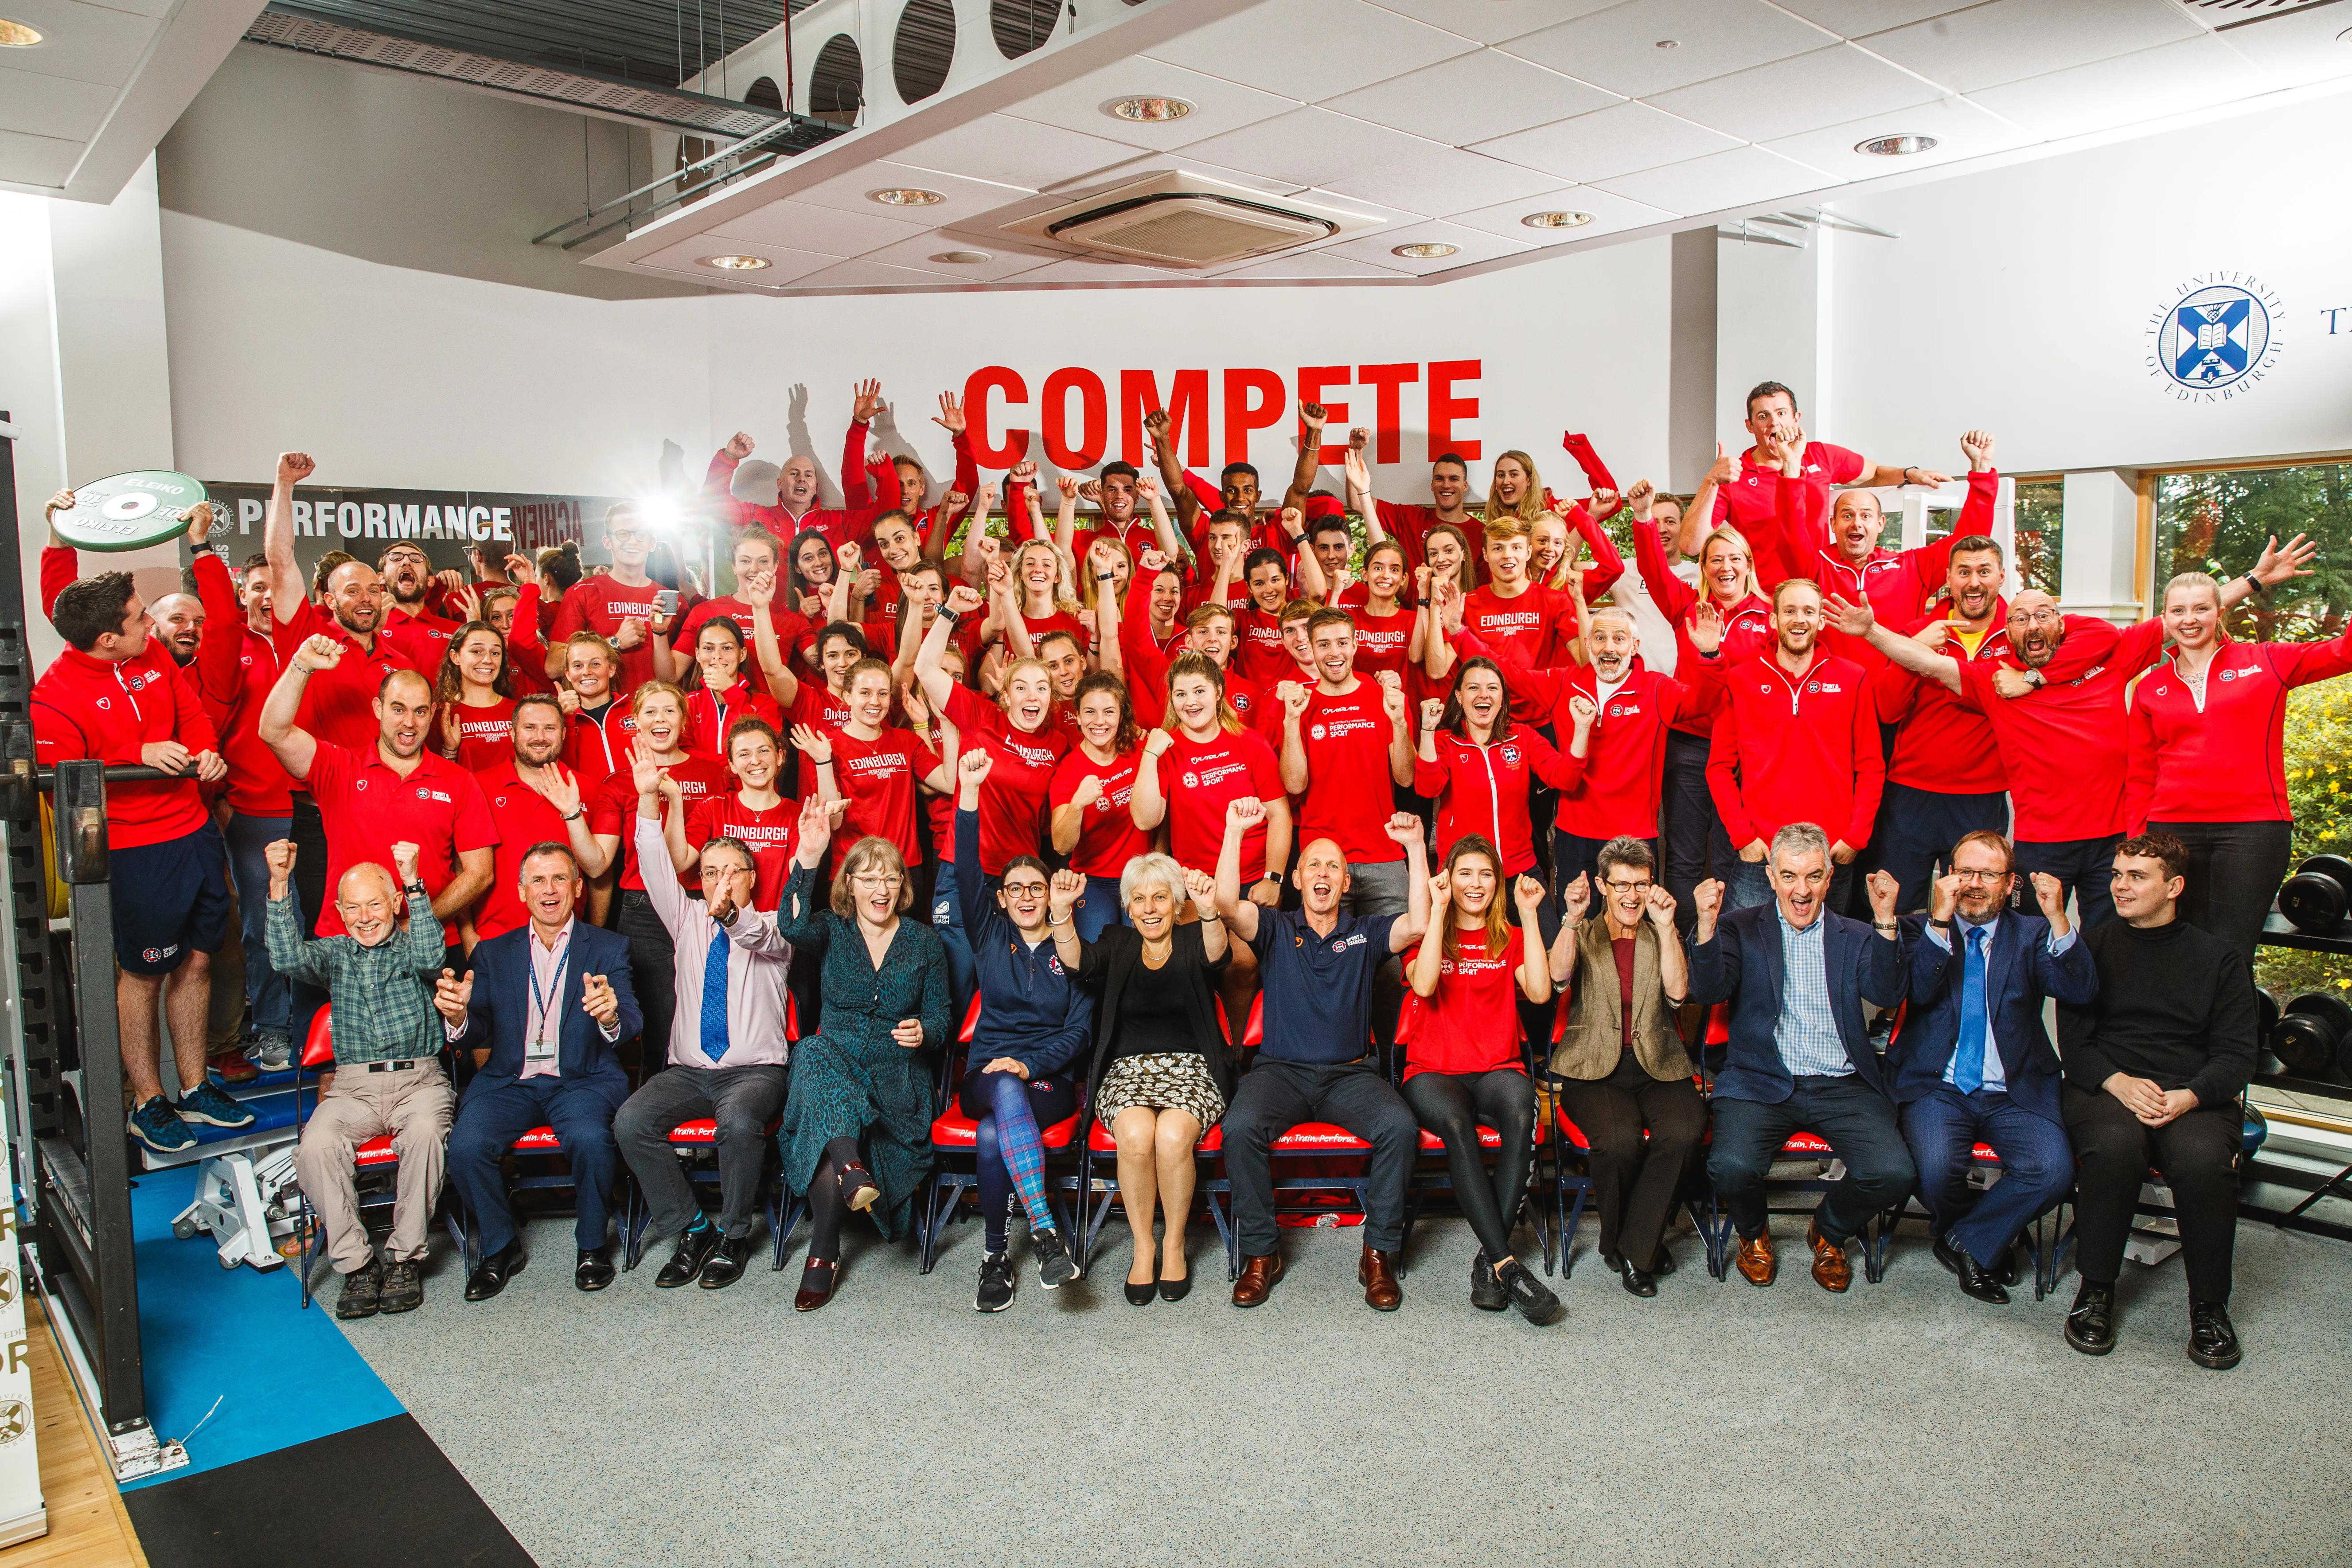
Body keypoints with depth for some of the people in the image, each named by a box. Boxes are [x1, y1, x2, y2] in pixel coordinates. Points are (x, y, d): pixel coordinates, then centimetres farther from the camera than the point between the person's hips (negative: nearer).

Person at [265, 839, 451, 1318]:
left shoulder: (411, 948, 12)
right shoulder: (334, 954, 18)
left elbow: (431, 958, -13)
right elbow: (288, 958, -3)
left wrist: (414, 882, -21)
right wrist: (280, 885, -13)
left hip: (418, 1079, -2)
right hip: (352, 1086, 2)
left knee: (425, 1133, -34)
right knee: (316, 1145, -29)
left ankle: (404, 1259, -17)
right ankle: (356, 1264, -16)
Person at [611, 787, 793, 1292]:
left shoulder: (771, 927, 5)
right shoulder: (688, 920, 15)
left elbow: (762, 938, -21)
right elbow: (656, 870, 0)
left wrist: (730, 914, -45)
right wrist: (649, 800, -14)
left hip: (755, 1070, -4)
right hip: (688, 1071, 4)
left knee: (738, 1120, -35)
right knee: (631, 1122, -24)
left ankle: (734, 1236, -12)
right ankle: (692, 1231, -7)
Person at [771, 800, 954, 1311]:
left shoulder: (924, 942, 11)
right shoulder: (833, 931, 8)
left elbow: (941, 1016, 12)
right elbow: (792, 926, -17)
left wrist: (924, 1033, -13)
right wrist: (808, 859, -29)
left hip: (897, 1073, -1)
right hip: (836, 1064, 1)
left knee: (825, 1122, -31)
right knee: (814, 1051, -37)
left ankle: (824, 1253, -25)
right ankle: (849, 1167, -50)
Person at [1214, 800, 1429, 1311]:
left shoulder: (1366, 933, 11)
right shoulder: (1276, 929, 8)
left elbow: (1419, 924, -9)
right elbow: (1228, 905, -12)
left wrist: (1415, 847, -15)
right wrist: (1234, 832, -21)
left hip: (1351, 1073, 1)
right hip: (1281, 1070, 0)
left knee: (1400, 1125, -29)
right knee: (1240, 1126, -31)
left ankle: (1379, 1253, -13)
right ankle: (1261, 1254, -13)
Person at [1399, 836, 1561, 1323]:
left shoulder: (1510, 940, 19)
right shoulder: (1428, 932, 13)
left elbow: (1540, 992, -2)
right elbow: (1424, 984, -10)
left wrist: (1529, 916, -1)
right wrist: (1439, 910, -8)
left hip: (1498, 1069, 2)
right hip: (1433, 1071, -1)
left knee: (1521, 1114, -35)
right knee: (1455, 1124, -37)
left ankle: (1489, 1261, -30)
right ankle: (1508, 1265, -37)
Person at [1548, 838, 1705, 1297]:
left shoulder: (1662, 937, 16)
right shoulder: (1582, 935, 12)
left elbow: (1677, 992, -3)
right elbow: (1558, 976, -10)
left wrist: (1666, 928, -10)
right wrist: (1572, 919, -22)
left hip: (1657, 1066, 2)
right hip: (1594, 1067, -2)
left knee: (1684, 1130, -29)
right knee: (1619, 1139, -31)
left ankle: (1636, 1249, -10)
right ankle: (1619, 1238, -1)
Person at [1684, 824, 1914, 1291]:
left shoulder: (1856, 937, 13)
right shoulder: (1742, 929, 8)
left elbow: (1887, 994, -4)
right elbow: (1709, 991, -7)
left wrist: (1885, 921, -17)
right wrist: (1707, 924, -23)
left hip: (1843, 1086, 2)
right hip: (1761, 1082, -2)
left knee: (1892, 1173, -22)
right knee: (1731, 1168, -28)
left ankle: (1828, 1233, 13)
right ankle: (1753, 1233, 11)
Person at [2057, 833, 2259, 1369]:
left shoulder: (2219, 957, 11)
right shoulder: (2092, 948, 12)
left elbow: (2237, 1052, 4)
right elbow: (2073, 1038, 5)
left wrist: (2187, 1097, -15)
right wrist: (2118, 1082, -15)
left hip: (2193, 1097, 0)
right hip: (2104, 1088, 0)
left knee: (2202, 1157, -34)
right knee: (2116, 1143, -35)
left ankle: (2209, 1304, -11)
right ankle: (2096, 1289, -16)